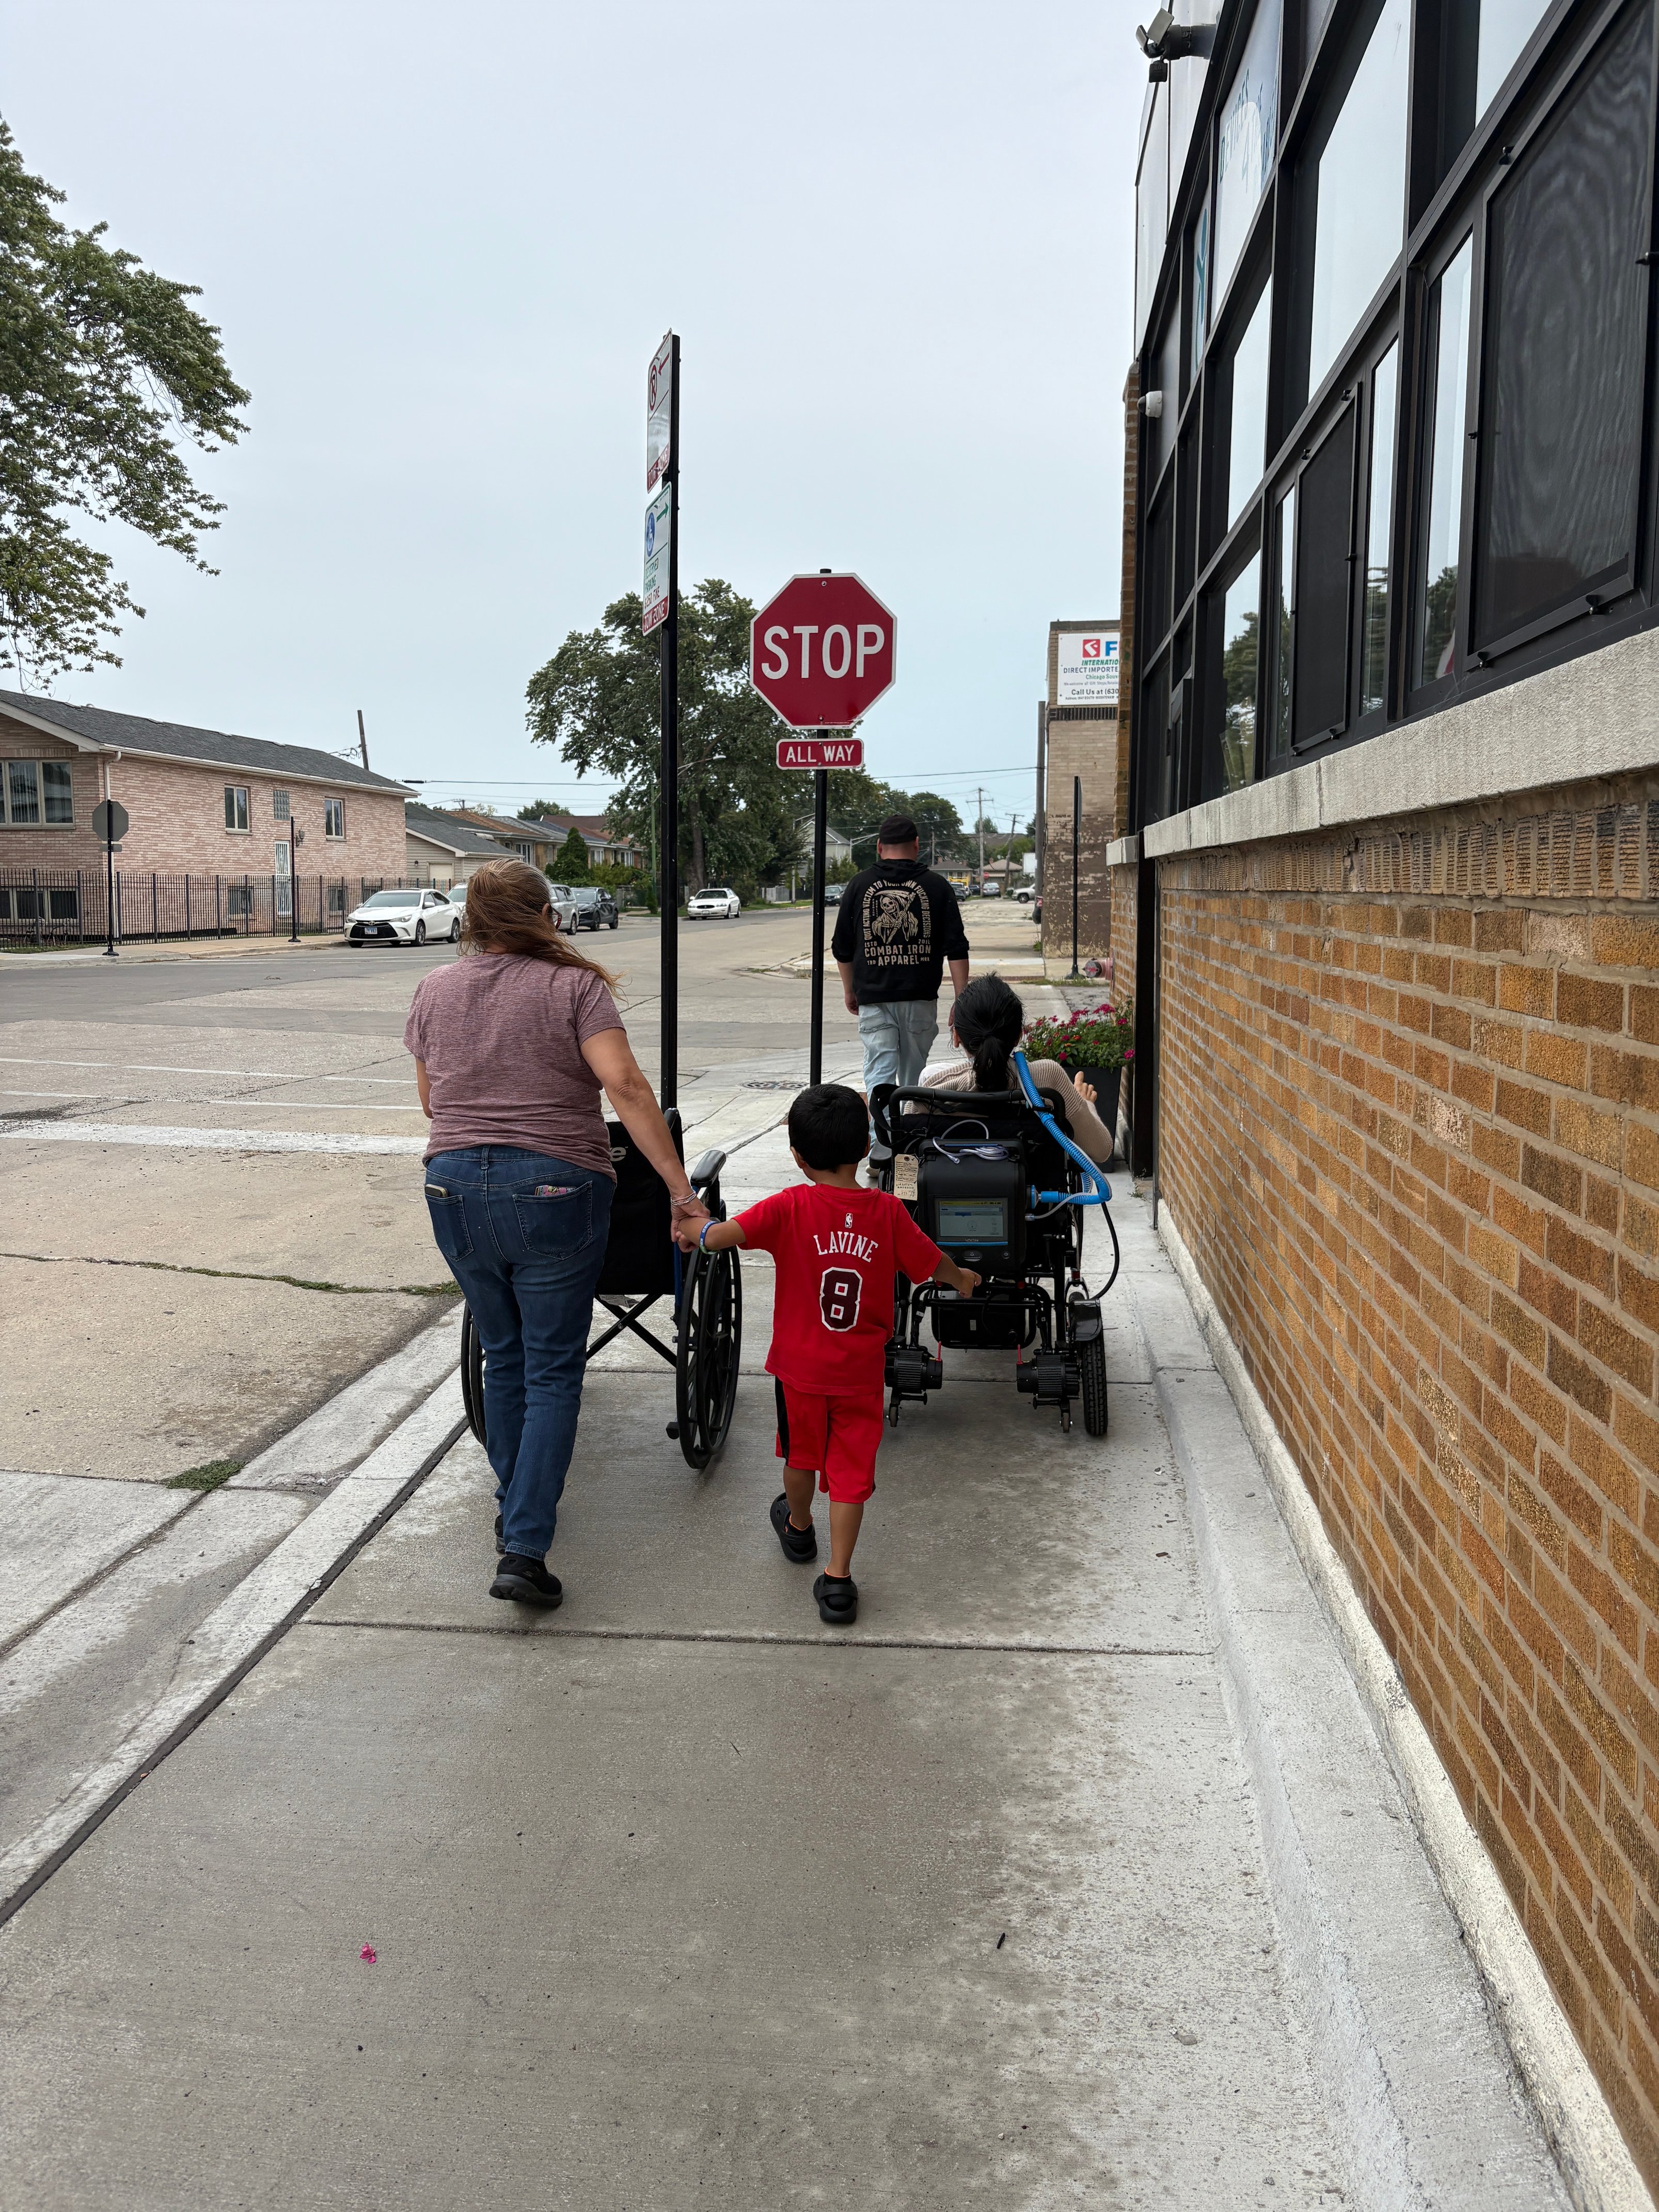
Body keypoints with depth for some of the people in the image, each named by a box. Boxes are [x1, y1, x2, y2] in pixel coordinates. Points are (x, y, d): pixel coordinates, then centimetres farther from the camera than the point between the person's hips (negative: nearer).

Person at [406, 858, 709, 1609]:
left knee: (503, 1358, 20)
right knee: (552, 1372, 4)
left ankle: (514, 1509, 35)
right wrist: (681, 1190, -17)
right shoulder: (573, 986, -5)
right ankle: (523, 1549, -3)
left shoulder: (434, 990, 8)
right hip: (554, 1190, -4)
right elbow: (625, 1084, -17)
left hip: (455, 1188, 4)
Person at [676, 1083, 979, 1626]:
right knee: (851, 1470, 6)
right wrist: (962, 1279, 26)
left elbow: (724, 1234, -24)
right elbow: (932, 1263, 4)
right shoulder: (887, 1211, -8)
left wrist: (693, 1231, -2)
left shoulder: (789, 1208, -14)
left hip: (800, 1366, 0)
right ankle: (837, 1579, 4)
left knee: (802, 1454, 23)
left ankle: (798, 1527, 48)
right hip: (862, 1372, 0)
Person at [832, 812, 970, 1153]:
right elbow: (956, 949, -3)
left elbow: (842, 948, 10)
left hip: (873, 998, 0)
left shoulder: (860, 884, 3)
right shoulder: (936, 886, 0)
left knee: (878, 1072, -2)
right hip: (921, 997, 0)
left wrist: (849, 990, 23)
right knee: (915, 1076, 15)